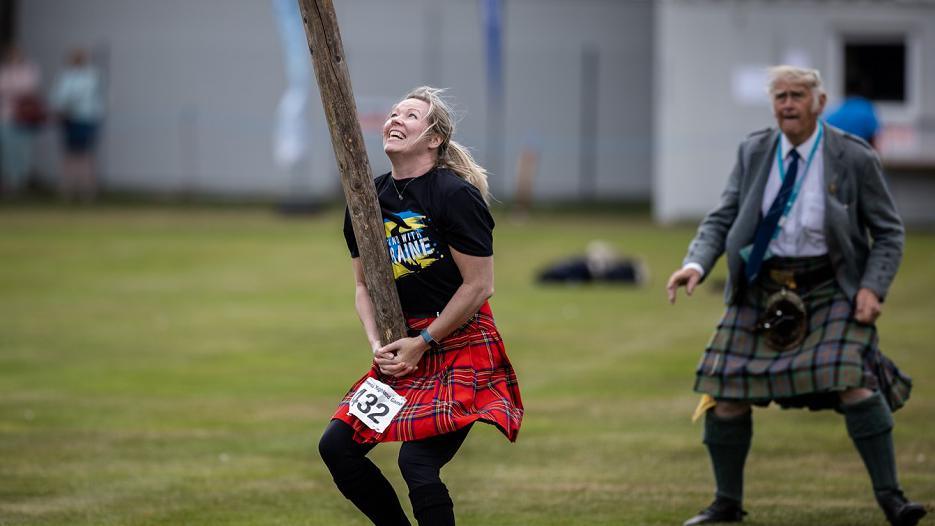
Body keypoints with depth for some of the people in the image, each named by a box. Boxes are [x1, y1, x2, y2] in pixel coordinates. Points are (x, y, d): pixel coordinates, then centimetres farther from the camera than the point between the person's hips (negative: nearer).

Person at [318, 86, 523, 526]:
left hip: (464, 349, -7)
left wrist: (423, 342, -11)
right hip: (404, 351, 7)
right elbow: (364, 285, 14)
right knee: (335, 447, -2)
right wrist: (377, 345, -2)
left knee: (417, 463, -20)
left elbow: (479, 286, -14)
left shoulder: (456, 195, -14)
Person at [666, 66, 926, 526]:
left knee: (854, 380, -20)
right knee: (725, 390, -1)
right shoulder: (754, 153, 2)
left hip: (830, 290, -3)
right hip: (762, 289, 3)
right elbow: (721, 219, 5)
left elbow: (888, 233, 1)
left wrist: (873, 288, -14)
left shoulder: (853, 159, -6)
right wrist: (696, 264, -14)